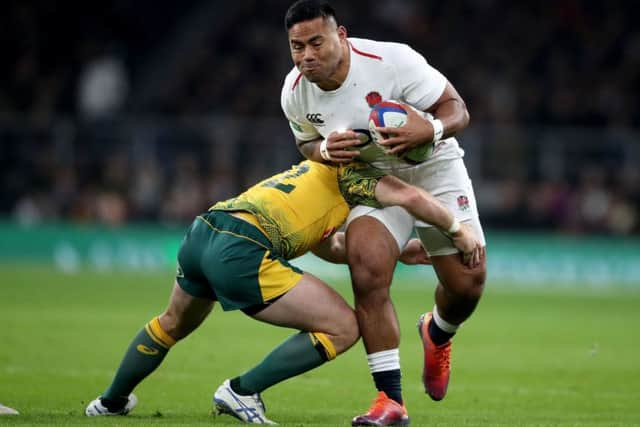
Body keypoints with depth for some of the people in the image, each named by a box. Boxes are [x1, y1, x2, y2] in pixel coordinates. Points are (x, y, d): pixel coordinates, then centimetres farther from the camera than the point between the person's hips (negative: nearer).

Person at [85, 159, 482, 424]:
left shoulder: (318, 168, 30)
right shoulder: (348, 171, 3)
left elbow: (327, 246, 32)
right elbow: (410, 196, -13)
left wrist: (398, 253, 27)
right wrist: (458, 229, 1)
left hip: (201, 234, 9)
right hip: (241, 253, -9)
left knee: (173, 324, 38)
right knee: (343, 328, -4)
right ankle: (242, 392, -2)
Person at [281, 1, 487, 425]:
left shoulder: (393, 60, -27)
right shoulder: (295, 93, -13)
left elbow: (457, 110, -20)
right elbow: (307, 143, 7)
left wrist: (432, 129, -43)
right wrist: (326, 150, -18)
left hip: (433, 169, -2)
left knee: (468, 282, -7)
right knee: (368, 274, -23)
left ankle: (438, 334, 33)